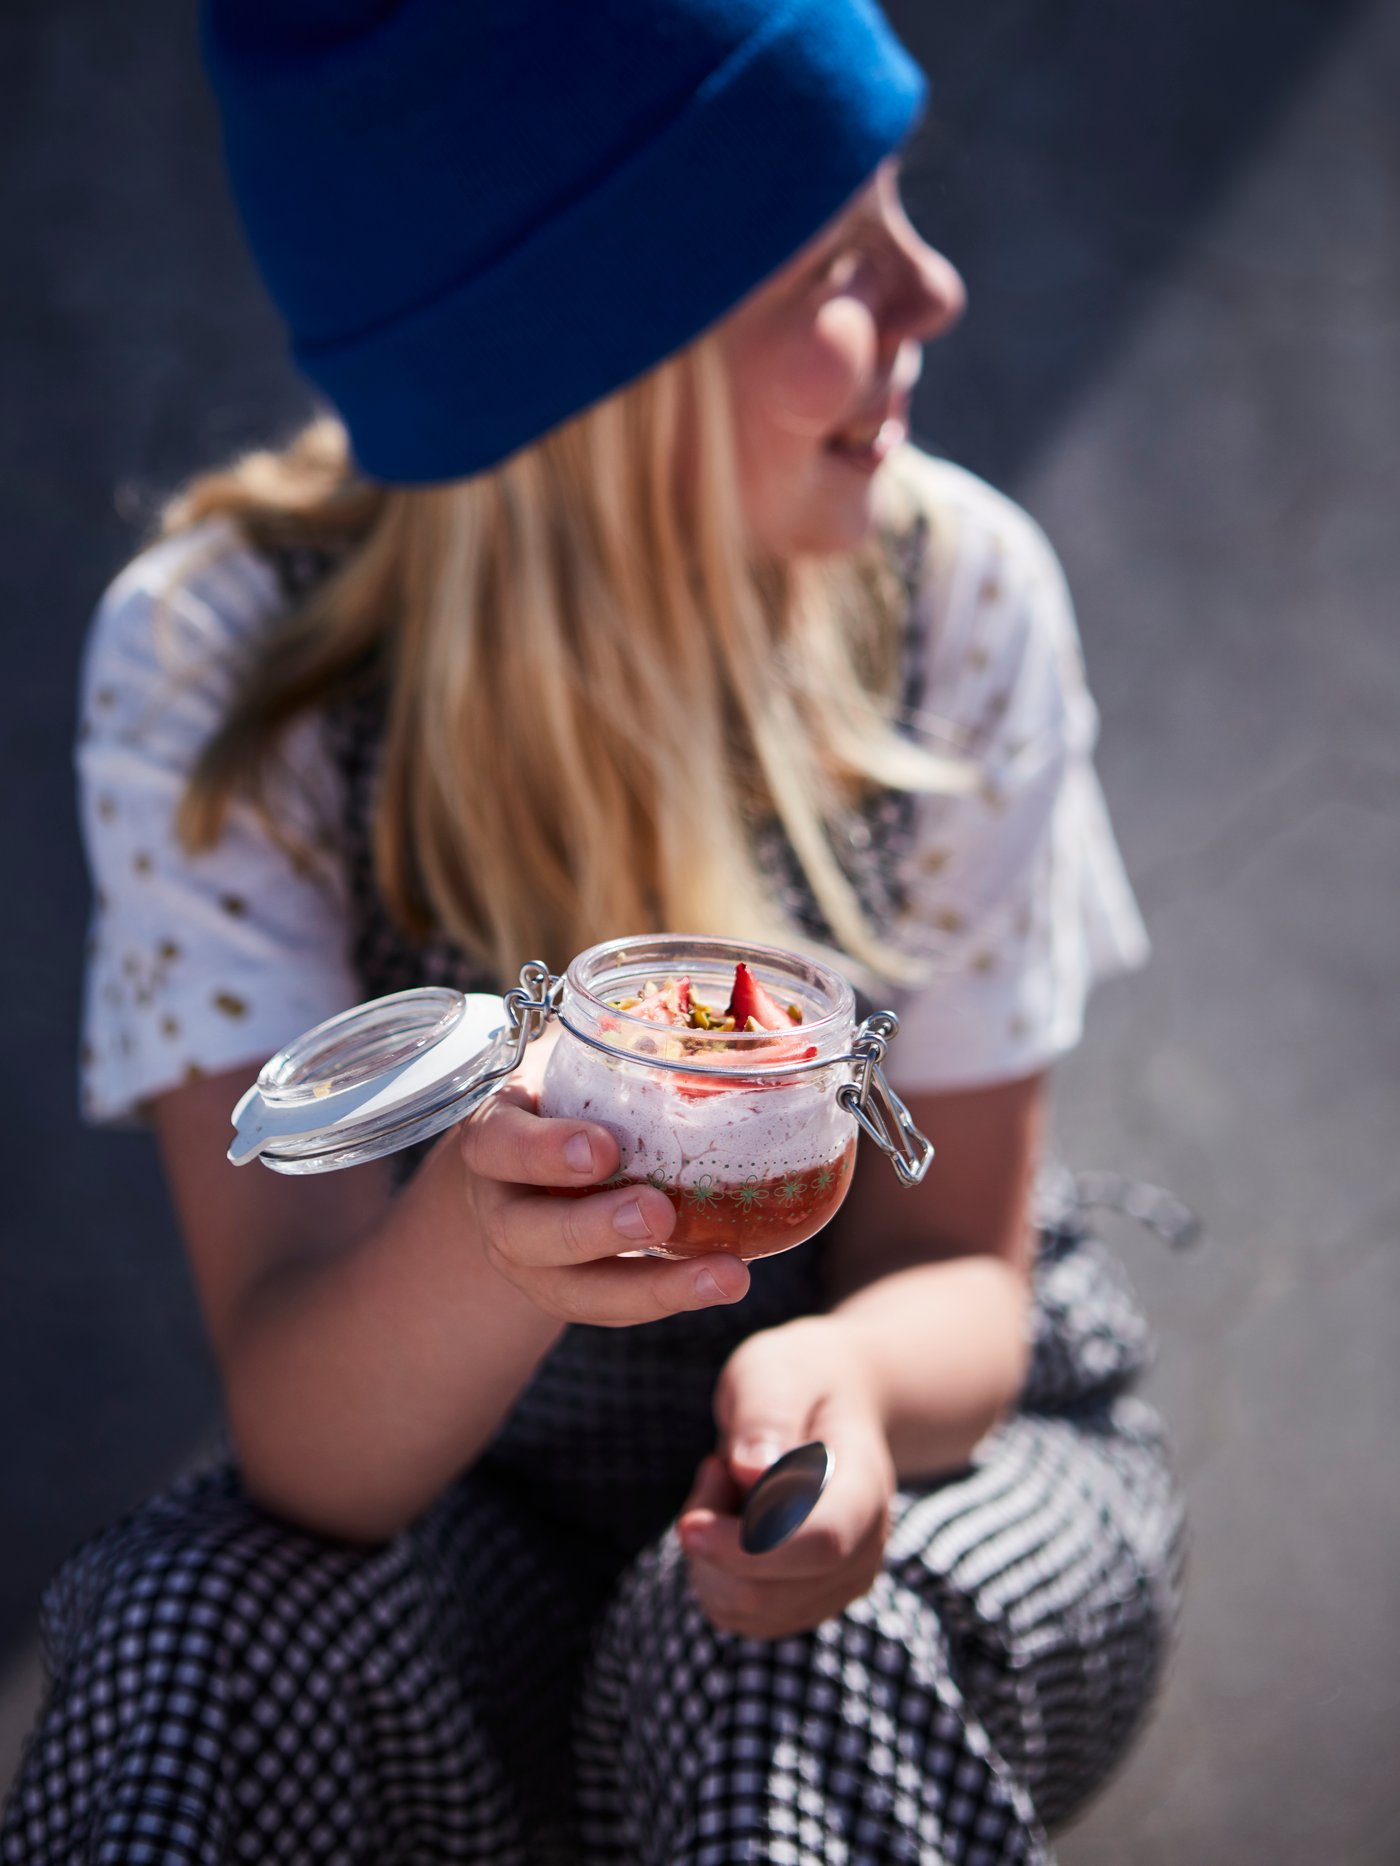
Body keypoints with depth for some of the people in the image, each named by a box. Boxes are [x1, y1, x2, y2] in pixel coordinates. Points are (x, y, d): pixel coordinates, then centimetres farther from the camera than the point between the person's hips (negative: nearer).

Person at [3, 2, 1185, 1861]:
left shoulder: (952, 589, -17)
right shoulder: (218, 662, -20)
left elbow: (963, 1266, -10)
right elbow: (314, 1457, -25)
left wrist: (845, 1381, -35)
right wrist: (480, 1231, -48)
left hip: (944, 1445, 1)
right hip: (481, 1512, 0)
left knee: (787, 1644, -32)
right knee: (191, 1621, -30)